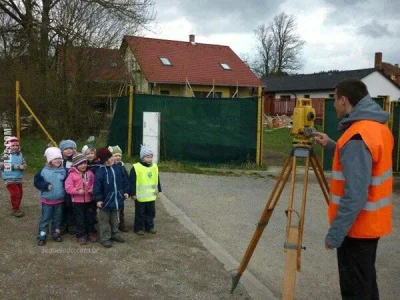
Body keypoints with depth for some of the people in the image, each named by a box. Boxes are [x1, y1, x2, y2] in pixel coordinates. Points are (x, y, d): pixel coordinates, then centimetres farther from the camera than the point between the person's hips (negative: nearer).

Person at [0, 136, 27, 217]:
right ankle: (15, 210, 6)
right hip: (9, 179, -6)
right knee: (15, 194, -9)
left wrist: (23, 166, -17)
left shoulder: (20, 154, 1)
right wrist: (16, 167, -26)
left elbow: (24, 164, 8)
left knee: (19, 194, 13)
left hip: (18, 178, 6)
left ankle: (17, 208, 32)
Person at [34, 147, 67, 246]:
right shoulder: (44, 171, -9)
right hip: (47, 200, -2)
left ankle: (56, 233, 30)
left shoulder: (63, 171, -4)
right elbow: (36, 181, -6)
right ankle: (41, 237, 12)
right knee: (45, 218, 4)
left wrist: (65, 192, -9)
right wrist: (46, 185, -19)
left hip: (60, 200, 2)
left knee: (57, 218, 15)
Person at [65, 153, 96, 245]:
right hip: (77, 201, -3)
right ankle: (80, 236, 19)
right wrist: (77, 191, -25)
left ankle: (91, 233, 29)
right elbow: (68, 188, -13)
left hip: (89, 200, 3)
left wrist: (93, 189, -9)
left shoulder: (89, 173, 2)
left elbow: (94, 183, 12)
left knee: (90, 218, 14)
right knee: (80, 219, 7)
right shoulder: (72, 174, -10)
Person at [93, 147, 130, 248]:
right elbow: (97, 186, -14)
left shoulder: (118, 168, 0)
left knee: (115, 220, 19)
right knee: (105, 221, 7)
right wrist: (98, 199, -15)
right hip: (105, 200, -5)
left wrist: (126, 191, 7)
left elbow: (124, 181, 10)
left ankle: (115, 235, 34)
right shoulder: (100, 172, -15)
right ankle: (105, 238, 16)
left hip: (117, 199, 5)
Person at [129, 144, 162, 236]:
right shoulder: (136, 167, -13)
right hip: (140, 196, -5)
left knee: (151, 212, 15)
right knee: (140, 213, 6)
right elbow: (132, 182, -11)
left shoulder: (154, 167, 4)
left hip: (151, 195, 5)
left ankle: (149, 226, 29)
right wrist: (133, 193, -11)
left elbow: (157, 180, 14)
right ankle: (139, 228, 19)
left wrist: (158, 190, 15)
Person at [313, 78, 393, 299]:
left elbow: (355, 194, -29)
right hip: (372, 223, 9)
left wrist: (335, 233, -22)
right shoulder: (379, 127, 6)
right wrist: (331, 146, 16)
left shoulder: (357, 137, -25)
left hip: (357, 227, -9)